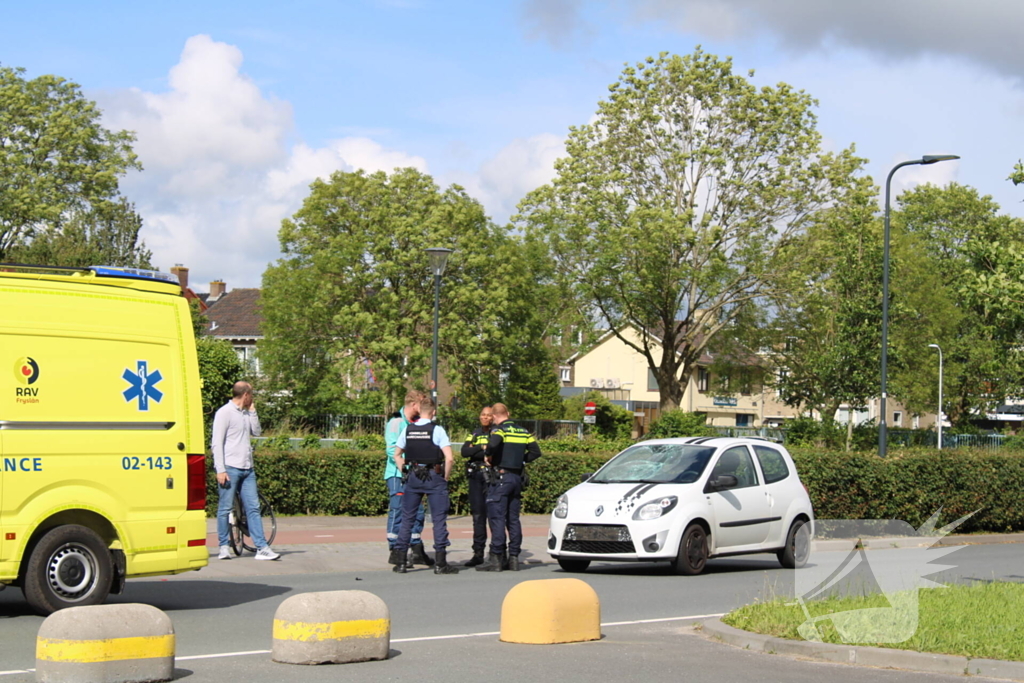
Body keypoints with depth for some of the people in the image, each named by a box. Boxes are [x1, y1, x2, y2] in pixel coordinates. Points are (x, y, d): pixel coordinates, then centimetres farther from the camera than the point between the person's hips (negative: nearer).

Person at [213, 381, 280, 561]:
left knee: (253, 507, 2)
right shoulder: (225, 412, -6)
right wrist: (220, 470, -16)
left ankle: (262, 547, -1)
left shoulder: (246, 414, 17)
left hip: (247, 469, 7)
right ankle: (224, 546, 8)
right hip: (230, 468, -7)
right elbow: (217, 443, -10)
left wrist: (253, 411, 9)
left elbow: (256, 431, 15)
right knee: (225, 508, 0)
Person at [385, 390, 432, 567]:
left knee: (417, 513, 7)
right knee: (397, 512, -6)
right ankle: (394, 551, -1)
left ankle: (417, 551, 13)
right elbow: (392, 450, -16)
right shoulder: (396, 422, -8)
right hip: (398, 474, -8)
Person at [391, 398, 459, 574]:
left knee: (407, 518, 9)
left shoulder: (408, 430, 5)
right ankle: (440, 563, 0)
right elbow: (449, 458, -14)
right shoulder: (437, 430, -8)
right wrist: (446, 478, -1)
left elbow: (397, 455, 15)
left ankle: (400, 561, 8)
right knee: (439, 519, 1)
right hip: (434, 476, -4)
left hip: (413, 476, 4)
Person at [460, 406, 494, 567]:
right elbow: (464, 451, 4)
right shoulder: (475, 433, 18)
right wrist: (482, 448, -9)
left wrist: (474, 451, -10)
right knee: (478, 515, 5)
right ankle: (478, 553, 8)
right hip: (476, 476, 5)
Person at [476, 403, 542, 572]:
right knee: (513, 519, 11)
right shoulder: (523, 431, 13)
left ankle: (496, 559, -9)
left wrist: (488, 456, -10)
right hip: (517, 477, 7)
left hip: (501, 477, -7)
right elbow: (536, 451, 11)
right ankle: (514, 558, 10)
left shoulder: (499, 429, -7)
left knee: (497, 518, -6)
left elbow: (493, 443, -28)